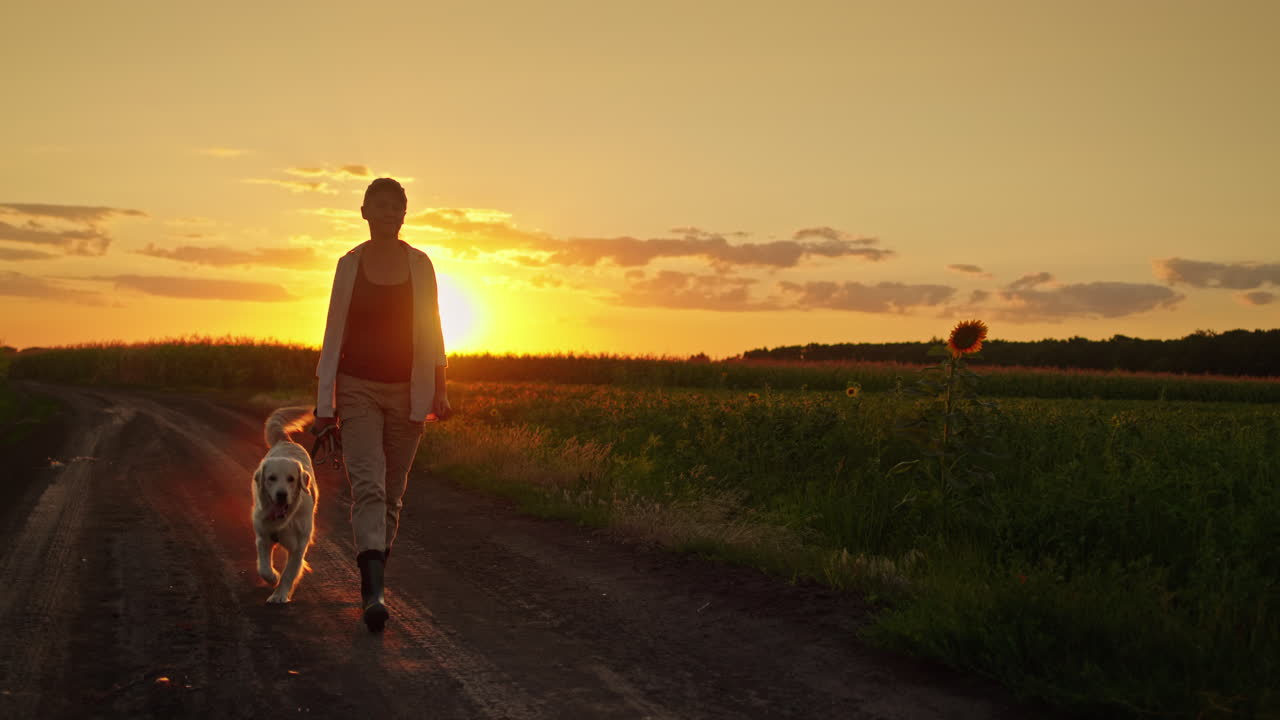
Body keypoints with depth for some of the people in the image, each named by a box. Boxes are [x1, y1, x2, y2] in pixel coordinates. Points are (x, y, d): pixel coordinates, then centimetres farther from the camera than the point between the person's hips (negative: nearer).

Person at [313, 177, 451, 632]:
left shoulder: (420, 265, 2)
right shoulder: (349, 265, 1)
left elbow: (431, 332, 4)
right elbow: (334, 335, 3)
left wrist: (440, 390, -5)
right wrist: (324, 403, 0)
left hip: (407, 391, 2)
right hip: (358, 389, -1)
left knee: (392, 492, 8)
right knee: (367, 486, -16)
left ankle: (371, 579, 26)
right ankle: (374, 593, -24)